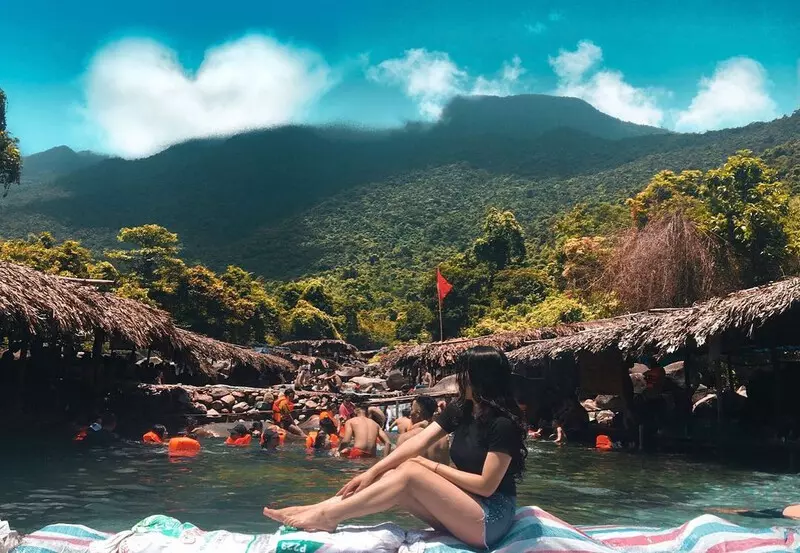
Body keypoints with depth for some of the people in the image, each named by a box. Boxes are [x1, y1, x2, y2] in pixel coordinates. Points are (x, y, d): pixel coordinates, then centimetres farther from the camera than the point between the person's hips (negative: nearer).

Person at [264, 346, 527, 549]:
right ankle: (316, 510, -13)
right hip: (463, 511, 7)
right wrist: (372, 472, -14)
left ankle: (325, 517, -17)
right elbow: (417, 442, -4)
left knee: (411, 474, -21)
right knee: (395, 474, -11)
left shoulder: (503, 424, -19)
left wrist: (431, 467, -13)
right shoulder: (459, 410, 5)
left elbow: (486, 485, -20)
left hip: (492, 518, -7)